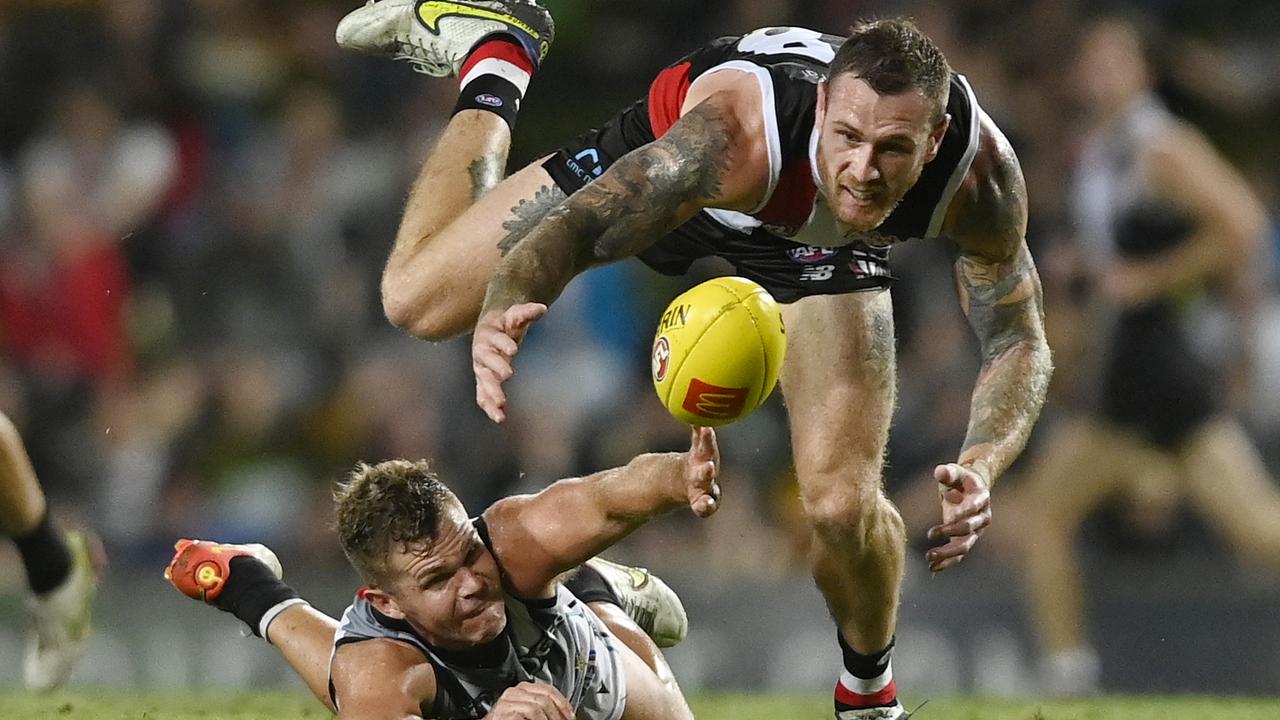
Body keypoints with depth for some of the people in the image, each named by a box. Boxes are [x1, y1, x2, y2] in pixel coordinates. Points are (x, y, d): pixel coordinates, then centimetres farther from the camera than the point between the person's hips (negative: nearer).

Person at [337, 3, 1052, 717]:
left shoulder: (982, 175, -39)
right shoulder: (735, 131, -48)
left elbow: (1020, 340, -25)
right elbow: (570, 227, -51)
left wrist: (982, 466, -45)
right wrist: (504, 312, -74)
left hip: (825, 236, 1)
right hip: (668, 159, -1)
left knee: (843, 502, -15)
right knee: (417, 298, 10)